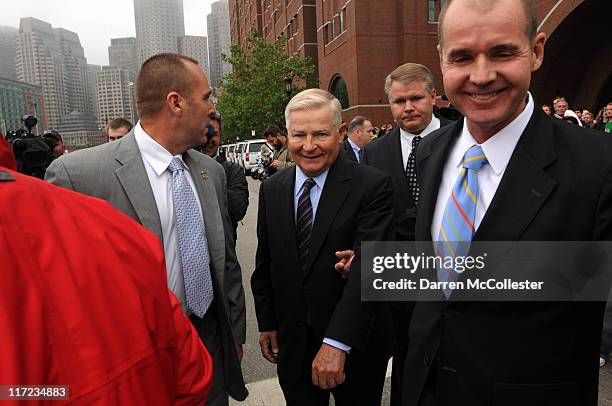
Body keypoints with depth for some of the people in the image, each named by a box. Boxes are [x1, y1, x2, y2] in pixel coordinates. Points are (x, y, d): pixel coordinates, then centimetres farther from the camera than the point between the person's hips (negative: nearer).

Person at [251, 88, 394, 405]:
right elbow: (265, 263, 7)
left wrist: (337, 342, -28)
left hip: (354, 343, -3)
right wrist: (266, 323, 10)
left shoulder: (372, 186, -16)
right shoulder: (271, 189, -1)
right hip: (292, 343, 3)